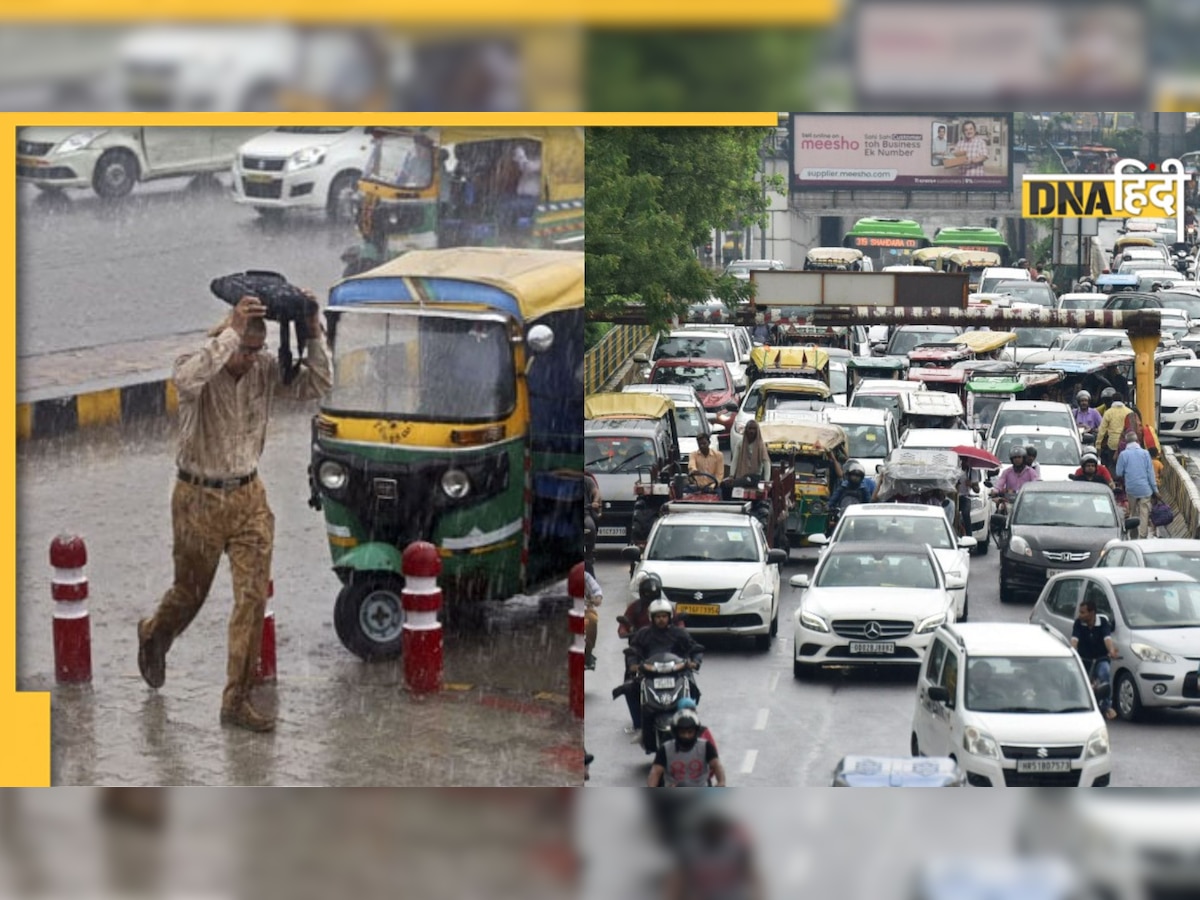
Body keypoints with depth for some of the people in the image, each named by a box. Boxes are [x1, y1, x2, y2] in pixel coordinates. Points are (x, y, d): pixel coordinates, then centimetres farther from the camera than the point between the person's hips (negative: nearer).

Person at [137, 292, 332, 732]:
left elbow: (316, 386, -7)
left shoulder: (264, 370, -3)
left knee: (253, 596, -4)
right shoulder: (196, 366, -18)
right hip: (199, 499, -4)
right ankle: (154, 635, 49)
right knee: (190, 592, 13)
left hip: (249, 498, 4)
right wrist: (232, 331, -47)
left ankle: (236, 700, 2)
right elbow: (188, 379, -43)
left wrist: (314, 334, -20)